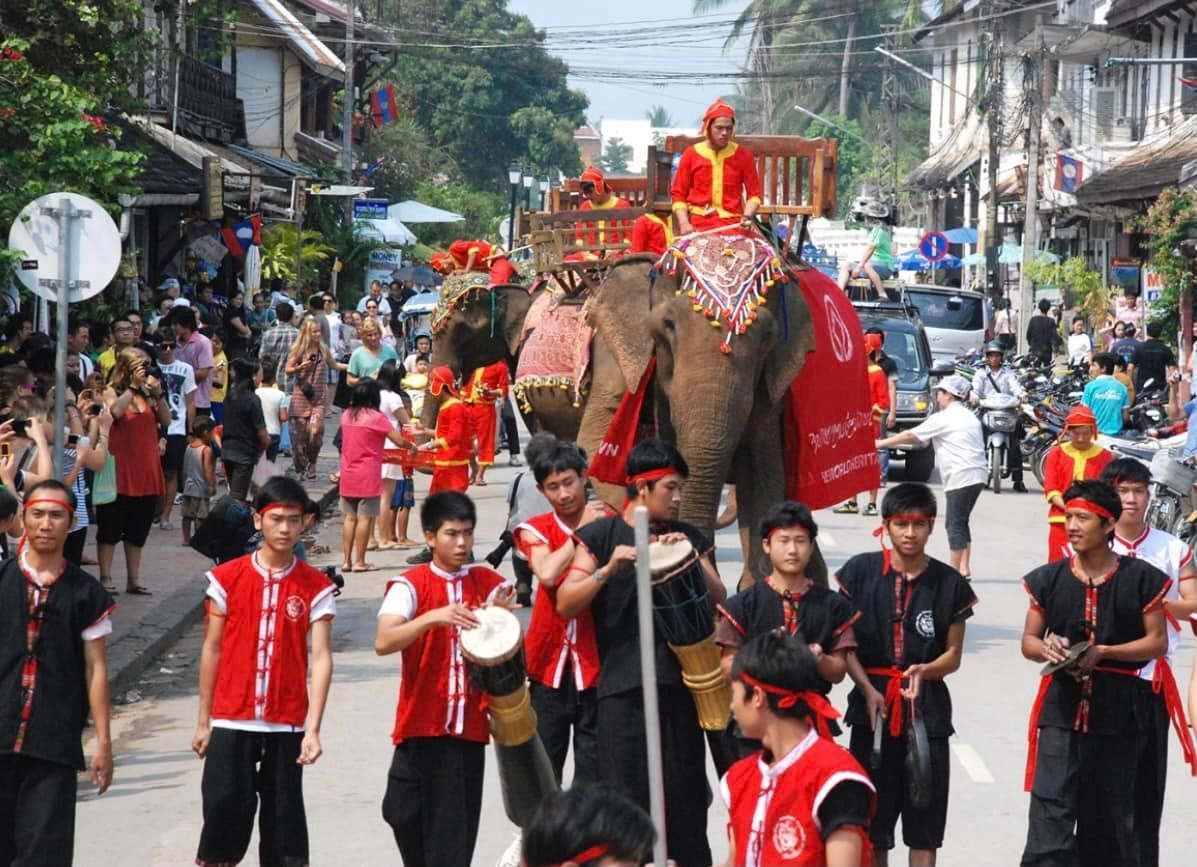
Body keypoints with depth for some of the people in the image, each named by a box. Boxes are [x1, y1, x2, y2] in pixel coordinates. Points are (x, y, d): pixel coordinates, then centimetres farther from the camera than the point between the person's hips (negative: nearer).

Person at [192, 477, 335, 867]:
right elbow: (212, 649, 6)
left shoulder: (316, 588, 0)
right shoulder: (227, 578, 1)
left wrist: (313, 729, -15)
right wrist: (204, 721, 6)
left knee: (283, 816, 5)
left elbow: (320, 658, -6)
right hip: (231, 721, 0)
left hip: (287, 724, 0)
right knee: (224, 808, -4)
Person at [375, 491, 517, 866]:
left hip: (469, 727, 1)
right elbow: (383, 642, -19)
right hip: (420, 726, -1)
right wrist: (434, 617, -32)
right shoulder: (411, 585, -3)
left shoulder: (490, 584, 6)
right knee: (406, 816, 3)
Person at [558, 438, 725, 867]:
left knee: (684, 789, 4)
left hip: (678, 681, 3)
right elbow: (566, 604, -3)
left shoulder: (689, 538, 15)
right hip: (621, 683, -3)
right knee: (623, 788, -5)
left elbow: (718, 600, 6)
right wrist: (609, 568, -17)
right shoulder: (601, 535, 4)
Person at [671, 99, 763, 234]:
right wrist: (684, 223, -7)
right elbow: (678, 193, 8)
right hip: (698, 224, -1)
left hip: (733, 223, 1)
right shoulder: (690, 154, 7)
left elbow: (754, 193, 11)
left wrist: (747, 216, -8)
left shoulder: (743, 155, 9)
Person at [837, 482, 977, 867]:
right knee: (872, 817, 4)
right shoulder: (861, 572, 1)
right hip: (873, 701, 0)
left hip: (927, 705, 1)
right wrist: (867, 690, -12)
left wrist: (924, 671, -15)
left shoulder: (949, 583, 3)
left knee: (925, 821, 3)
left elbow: (954, 655, 6)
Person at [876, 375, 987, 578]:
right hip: (978, 475, 9)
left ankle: (955, 570, -6)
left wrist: (881, 443, 7)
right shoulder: (969, 417, 19)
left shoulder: (943, 418, -5)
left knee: (955, 524, -6)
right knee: (960, 523, 14)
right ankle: (963, 567, 12)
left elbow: (910, 436, -2)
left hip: (961, 477, -8)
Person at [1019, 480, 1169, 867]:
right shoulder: (1049, 579, 5)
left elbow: (1157, 642, -1)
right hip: (1062, 704, 1)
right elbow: (1029, 641, 11)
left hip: (1120, 709, -1)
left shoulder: (1140, 578, -1)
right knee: (1052, 811, -11)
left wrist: (1102, 652, -13)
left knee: (1112, 813, 9)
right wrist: (1047, 649, -12)